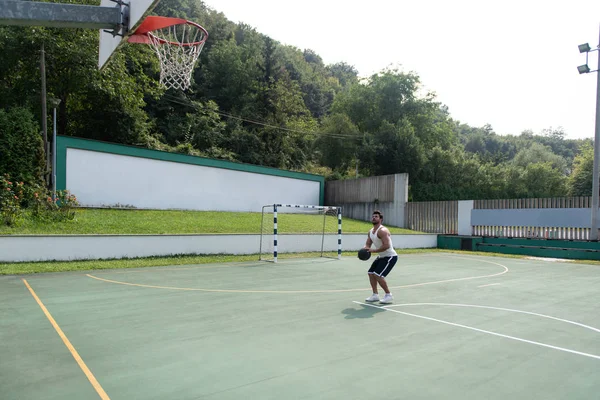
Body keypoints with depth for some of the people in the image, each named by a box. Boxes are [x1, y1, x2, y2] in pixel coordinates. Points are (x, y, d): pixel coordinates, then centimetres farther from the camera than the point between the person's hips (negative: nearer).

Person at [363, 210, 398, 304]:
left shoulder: (382, 230, -24)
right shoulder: (371, 232, 6)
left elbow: (386, 246, -33)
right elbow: (368, 244, 13)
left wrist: (374, 250, -28)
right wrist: (365, 250, -10)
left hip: (390, 256, -10)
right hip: (381, 256, 10)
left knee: (378, 275, -17)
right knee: (371, 273, 12)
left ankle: (389, 296, -3)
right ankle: (375, 295, 23)